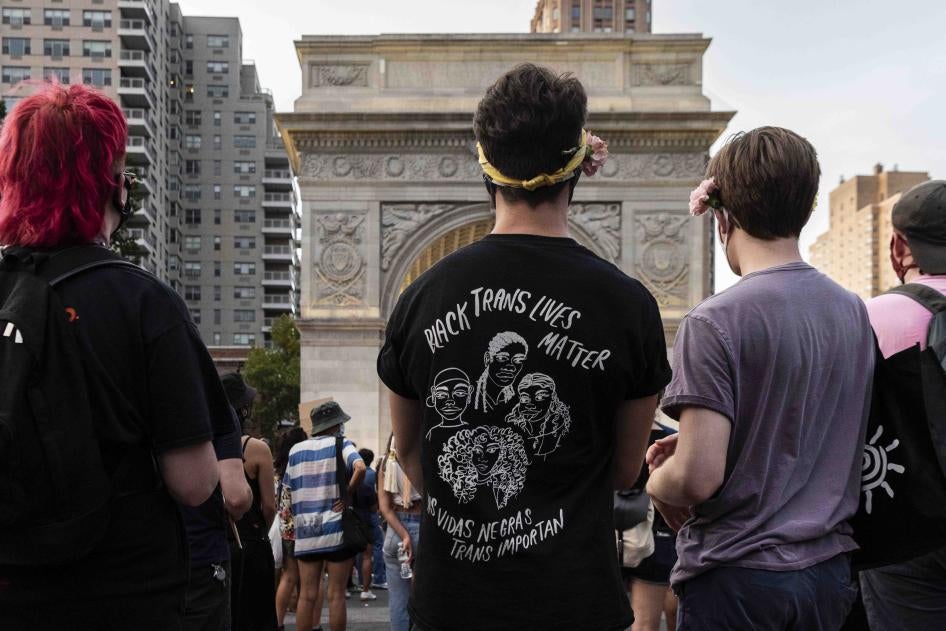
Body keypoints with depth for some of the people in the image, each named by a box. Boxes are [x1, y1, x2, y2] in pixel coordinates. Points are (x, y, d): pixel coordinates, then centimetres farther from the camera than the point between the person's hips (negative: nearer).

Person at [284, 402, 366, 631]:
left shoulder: (296, 450, 11)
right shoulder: (340, 445, -3)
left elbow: (289, 490, 12)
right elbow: (360, 468, -22)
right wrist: (347, 494, -11)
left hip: (305, 533, 4)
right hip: (336, 530, -4)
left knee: (307, 595, 6)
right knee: (336, 595, 1)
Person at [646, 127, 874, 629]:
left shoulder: (715, 322, -17)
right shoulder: (853, 310, 4)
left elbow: (699, 476, -22)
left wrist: (657, 482, -1)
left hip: (737, 574, -6)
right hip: (829, 568, 6)